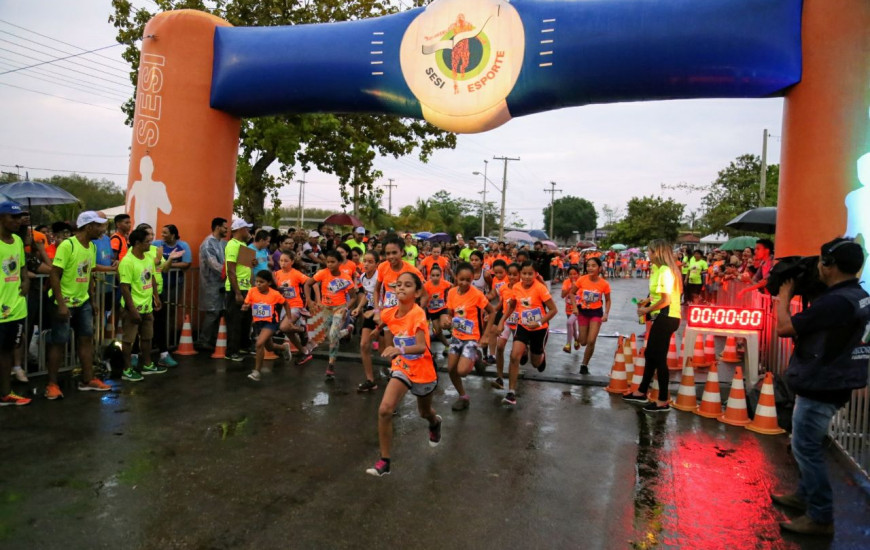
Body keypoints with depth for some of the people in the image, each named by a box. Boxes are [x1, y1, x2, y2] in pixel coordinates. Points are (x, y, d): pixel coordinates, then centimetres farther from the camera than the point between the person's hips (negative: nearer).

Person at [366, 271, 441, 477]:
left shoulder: (418, 314, -27)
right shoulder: (390, 313, -11)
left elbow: (421, 347, -42)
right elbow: (377, 317, 17)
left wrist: (400, 350, -56)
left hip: (423, 372, -3)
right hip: (401, 368, 3)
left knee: (424, 412, 22)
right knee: (384, 410, -18)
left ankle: (435, 422, 61)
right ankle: (384, 461, -4)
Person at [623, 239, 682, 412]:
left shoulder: (665, 271, -17)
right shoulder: (659, 269, 13)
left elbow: (666, 300, -21)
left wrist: (647, 310, -10)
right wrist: (647, 300, 5)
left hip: (666, 318, -10)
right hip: (662, 318, 10)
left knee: (659, 358, -4)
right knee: (650, 354, 17)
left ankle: (663, 402, 5)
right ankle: (641, 392, 30)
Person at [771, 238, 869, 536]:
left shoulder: (835, 301, -27)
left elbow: (784, 328, -22)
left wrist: (785, 294, -8)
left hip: (819, 387, -10)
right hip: (830, 384, 10)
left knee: (806, 448, 0)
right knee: (810, 446, 22)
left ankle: (820, 517, 9)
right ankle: (805, 495, 35)